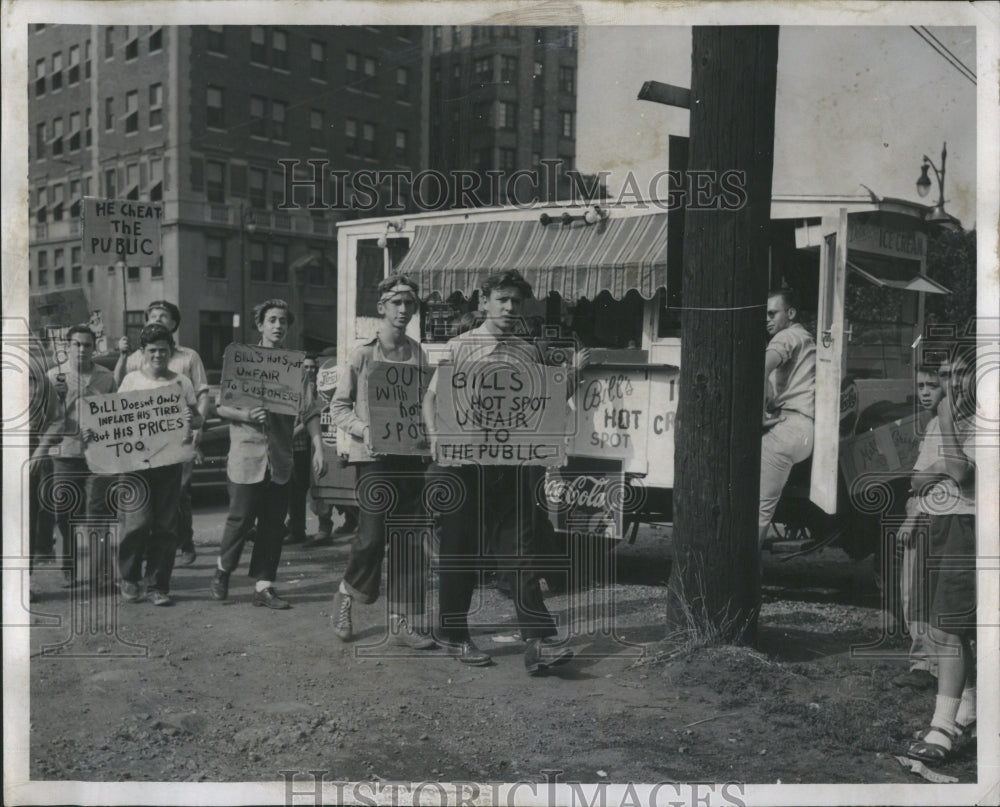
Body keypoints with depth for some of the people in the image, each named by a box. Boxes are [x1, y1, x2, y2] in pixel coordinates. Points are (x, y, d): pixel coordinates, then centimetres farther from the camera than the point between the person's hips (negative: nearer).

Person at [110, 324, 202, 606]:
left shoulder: (181, 383, 7)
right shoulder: (131, 381, 6)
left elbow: (197, 418, 10)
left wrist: (192, 420, -13)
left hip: (170, 460, 1)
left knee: (165, 526, 3)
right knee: (137, 521, -8)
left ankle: (157, 585, 12)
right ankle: (130, 578, 13)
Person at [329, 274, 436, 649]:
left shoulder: (417, 353, 10)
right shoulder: (363, 354, -2)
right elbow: (338, 406, 0)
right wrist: (364, 430, -17)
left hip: (410, 456, 4)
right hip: (374, 456, -4)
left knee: (408, 541, 4)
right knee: (373, 534, -9)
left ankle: (403, 622, 11)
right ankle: (346, 594, 20)